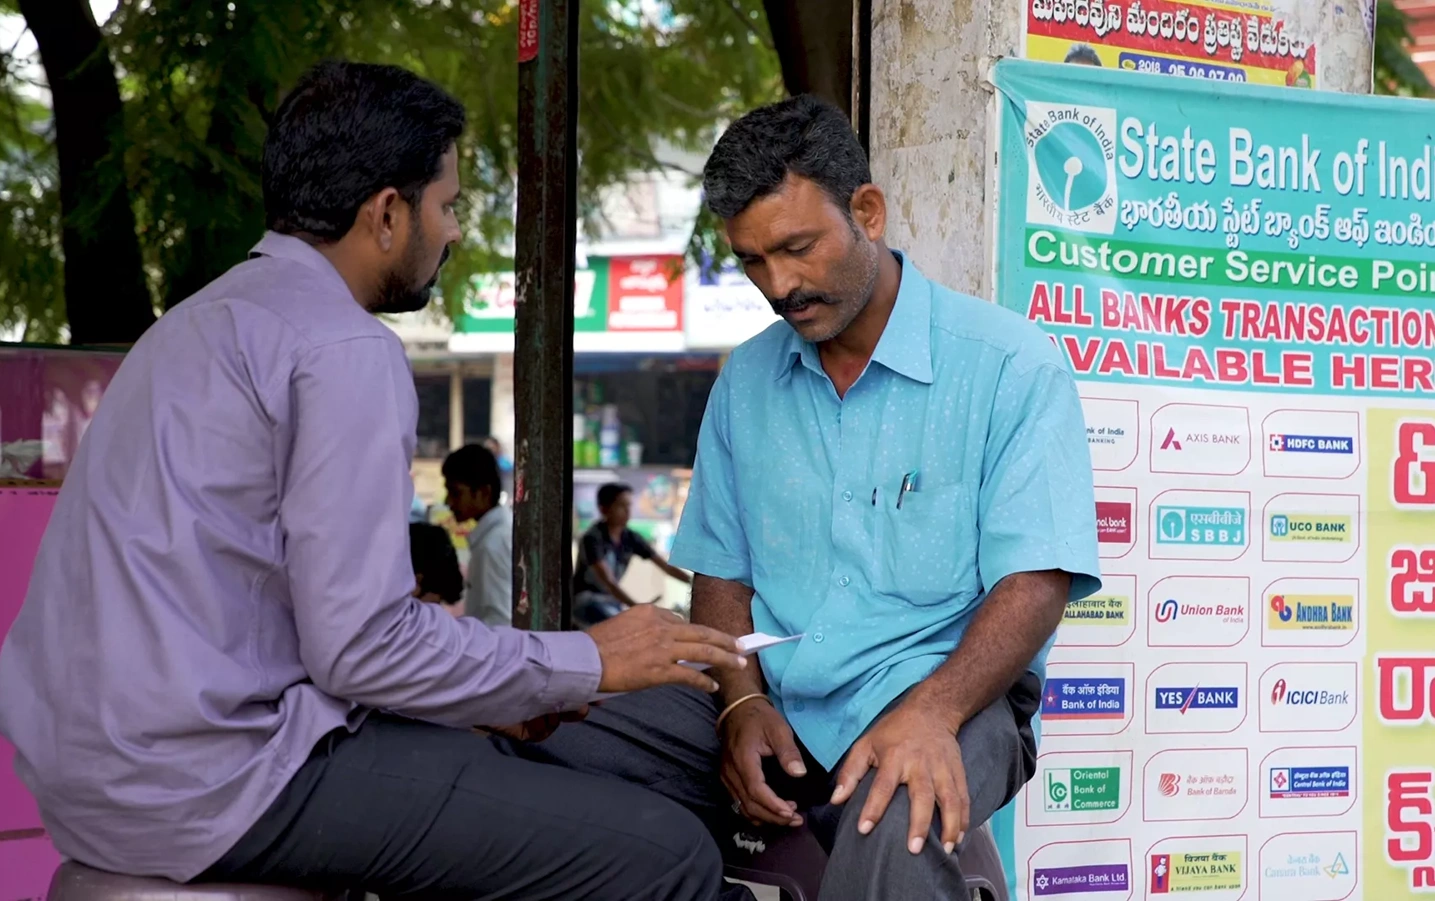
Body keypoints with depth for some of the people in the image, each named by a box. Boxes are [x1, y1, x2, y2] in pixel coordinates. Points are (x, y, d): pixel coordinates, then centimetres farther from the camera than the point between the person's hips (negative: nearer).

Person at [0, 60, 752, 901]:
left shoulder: (212, 317, 18)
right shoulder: (348, 351, -12)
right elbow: (360, 642, -17)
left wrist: (501, 689, 18)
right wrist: (586, 663, -4)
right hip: (212, 782, -10)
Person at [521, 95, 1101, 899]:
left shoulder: (1011, 367, -4)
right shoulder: (748, 379, 14)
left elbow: (1036, 581, -12)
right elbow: (721, 571, 15)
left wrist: (930, 713, -28)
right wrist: (742, 703, -5)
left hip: (946, 702, -6)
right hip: (769, 705, 6)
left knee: (898, 819, -41)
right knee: (544, 764, -15)